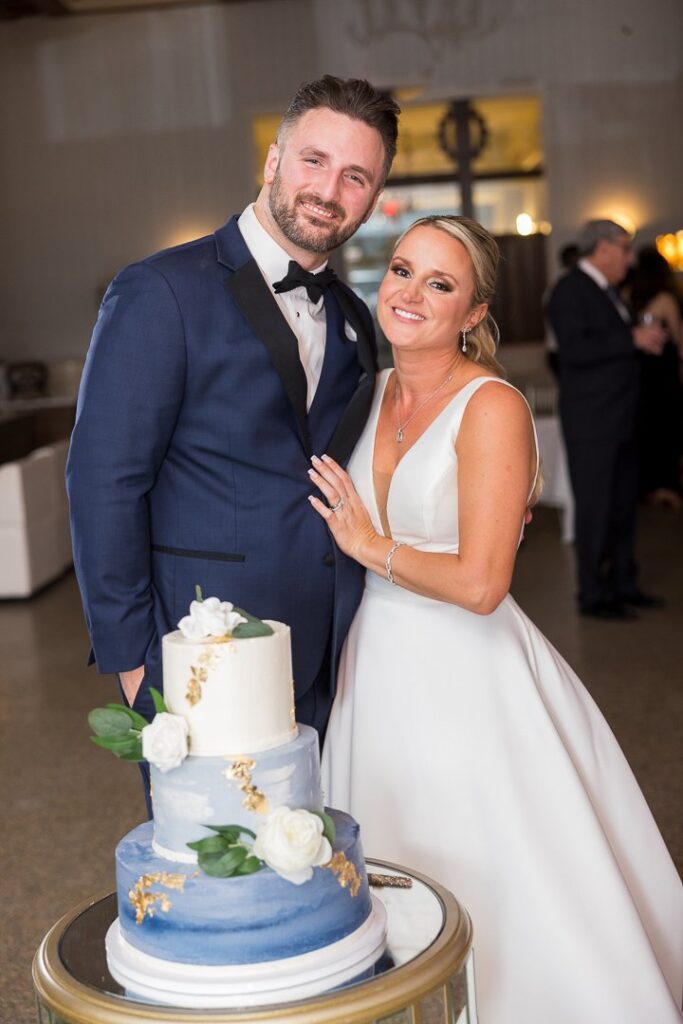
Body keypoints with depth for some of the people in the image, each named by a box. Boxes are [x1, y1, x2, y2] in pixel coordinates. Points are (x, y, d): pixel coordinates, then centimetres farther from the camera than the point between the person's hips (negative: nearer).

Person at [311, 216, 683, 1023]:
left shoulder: (492, 406, -15)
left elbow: (479, 583, -22)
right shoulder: (373, 394, 6)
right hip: (380, 671, 7)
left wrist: (370, 546, -12)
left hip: (469, 682, -6)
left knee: (495, 894, 6)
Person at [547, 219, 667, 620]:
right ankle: (593, 595, 4)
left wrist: (644, 338, 5)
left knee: (624, 504, 14)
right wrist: (632, 339, -21)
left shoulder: (608, 290, 17)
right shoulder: (570, 290, -11)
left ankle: (622, 584, 24)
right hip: (591, 421, -9)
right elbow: (575, 350, -23)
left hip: (620, 420, 9)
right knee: (595, 507, -3)